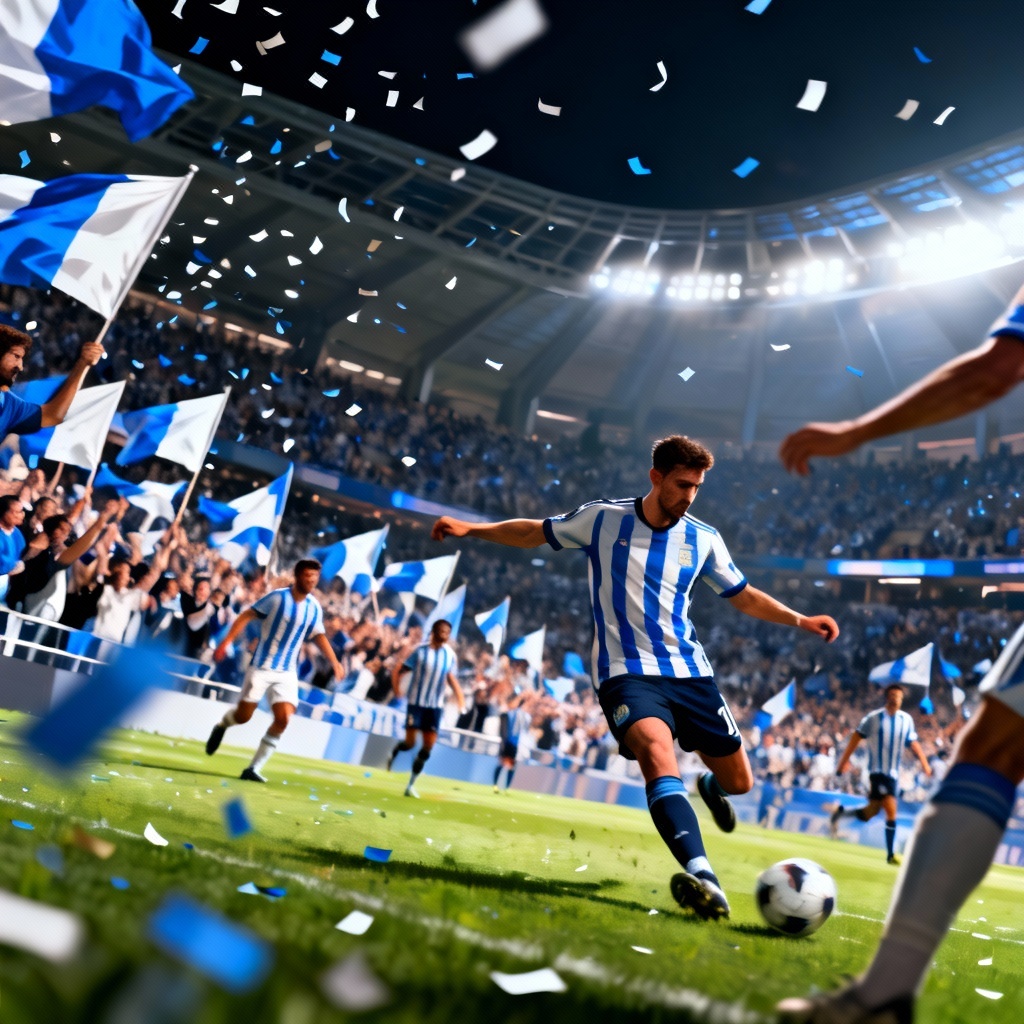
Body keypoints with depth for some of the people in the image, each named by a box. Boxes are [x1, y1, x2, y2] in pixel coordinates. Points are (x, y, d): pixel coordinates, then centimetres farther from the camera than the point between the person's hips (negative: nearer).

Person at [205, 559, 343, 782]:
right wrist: (226, 642, -17)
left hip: (287, 673, 3)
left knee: (283, 719, -11)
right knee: (243, 716, 2)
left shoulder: (314, 607, 3)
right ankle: (222, 725, 40)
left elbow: (319, 636, 15)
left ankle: (253, 768, 1)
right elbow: (246, 616, -9)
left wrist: (334, 662, 6)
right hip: (261, 667, -3)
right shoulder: (277, 597, -10)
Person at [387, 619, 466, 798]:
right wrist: (397, 689, -16)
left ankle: (411, 784, 10)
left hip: (435, 705, 3)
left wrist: (460, 698, 3)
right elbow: (397, 669, -3)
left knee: (429, 745, -2)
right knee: (410, 742, -5)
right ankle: (393, 753, 31)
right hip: (416, 702, -3)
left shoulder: (450, 655, 2)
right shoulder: (420, 650, -8)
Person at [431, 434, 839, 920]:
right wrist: (470, 528, -2)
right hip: (627, 672, -4)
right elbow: (535, 532, 9)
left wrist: (799, 620, 4)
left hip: (691, 672, 4)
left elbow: (743, 596, 17)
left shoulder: (703, 539, 5)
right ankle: (701, 874, -42)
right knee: (659, 757, -32)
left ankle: (710, 787, 47)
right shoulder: (602, 518, -2)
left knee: (739, 781, 10)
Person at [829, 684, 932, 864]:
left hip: (894, 773, 5)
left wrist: (924, 762, 2)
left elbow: (913, 743, 14)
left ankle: (840, 811, 32)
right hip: (877, 771, -5)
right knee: (891, 810, -16)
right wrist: (844, 761, -3)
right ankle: (891, 854, -4)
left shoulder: (907, 720, 6)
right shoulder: (873, 717, -7)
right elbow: (856, 737, -2)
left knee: (868, 814, 7)